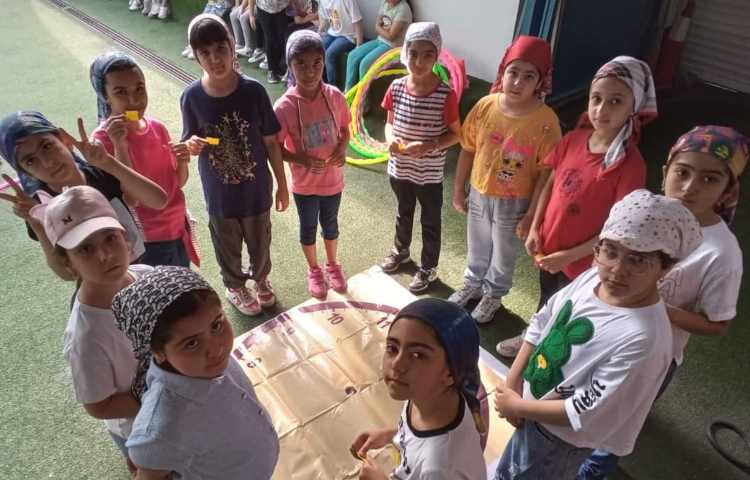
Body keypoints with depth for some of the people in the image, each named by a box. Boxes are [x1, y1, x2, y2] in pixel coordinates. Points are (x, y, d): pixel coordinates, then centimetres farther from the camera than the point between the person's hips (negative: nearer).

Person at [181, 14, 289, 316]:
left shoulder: (253, 91, -17)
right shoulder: (192, 96, -15)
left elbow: (271, 142, -7)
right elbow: (191, 142, -1)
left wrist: (282, 185, -1)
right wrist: (192, 145, -26)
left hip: (256, 187, 0)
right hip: (219, 191, 0)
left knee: (260, 239, 22)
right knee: (227, 244, 21)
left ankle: (261, 278, 53)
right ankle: (234, 286, 50)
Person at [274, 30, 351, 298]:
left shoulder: (334, 96, -12)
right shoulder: (284, 106, -21)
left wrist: (342, 149, -15)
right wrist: (303, 160, -26)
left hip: (333, 177, 2)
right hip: (304, 182, -2)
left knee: (330, 224, 22)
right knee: (308, 227, 18)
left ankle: (333, 265, 47)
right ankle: (314, 270, 43)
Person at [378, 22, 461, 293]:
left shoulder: (446, 95, -20)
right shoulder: (396, 88, -9)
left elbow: (456, 134, -11)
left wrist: (429, 145, -27)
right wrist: (390, 139, -17)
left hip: (430, 174, -4)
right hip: (399, 169, 4)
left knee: (430, 222, 16)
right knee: (403, 212, 27)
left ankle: (428, 268, 37)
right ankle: (401, 250, 53)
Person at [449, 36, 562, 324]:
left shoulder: (545, 121, -21)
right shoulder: (485, 106, -12)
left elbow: (546, 172, -15)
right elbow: (468, 150, -2)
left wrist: (532, 214, -13)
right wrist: (458, 190, 4)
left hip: (514, 203, -3)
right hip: (479, 194, 3)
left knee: (504, 255, 20)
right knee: (477, 248, 26)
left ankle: (493, 295, 45)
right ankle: (473, 284, 52)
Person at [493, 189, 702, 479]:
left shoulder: (644, 338, -34)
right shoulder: (593, 276, -14)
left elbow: (586, 414, -28)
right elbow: (540, 324, 0)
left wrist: (517, 405, -17)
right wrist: (512, 383, -6)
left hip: (558, 439, -6)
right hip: (530, 412, 6)